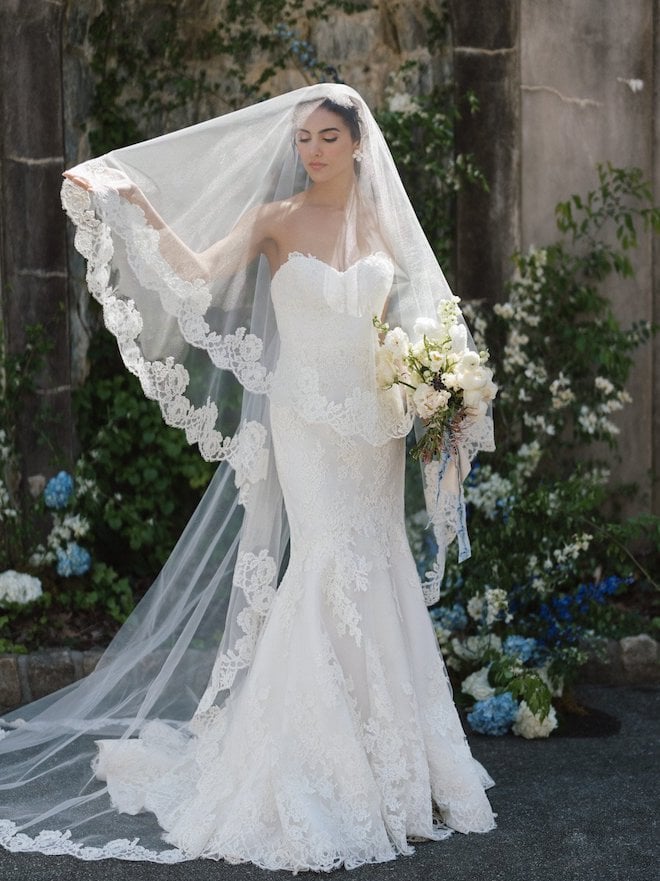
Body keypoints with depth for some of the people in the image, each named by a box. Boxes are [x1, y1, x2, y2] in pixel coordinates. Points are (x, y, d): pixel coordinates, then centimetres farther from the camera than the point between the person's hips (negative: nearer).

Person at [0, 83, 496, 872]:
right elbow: (201, 274, -18)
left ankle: (389, 768, 19)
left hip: (376, 421, 4)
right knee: (332, 572, -12)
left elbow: (406, 319, 15)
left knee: (377, 581, 8)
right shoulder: (276, 219, -2)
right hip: (306, 420, -4)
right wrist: (142, 209, -30)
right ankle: (318, 778, -3)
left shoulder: (382, 220, 9)